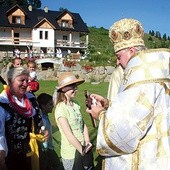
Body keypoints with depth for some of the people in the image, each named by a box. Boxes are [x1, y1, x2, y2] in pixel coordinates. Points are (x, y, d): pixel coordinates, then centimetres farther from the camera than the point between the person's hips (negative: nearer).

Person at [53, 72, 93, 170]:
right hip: (71, 155, -6)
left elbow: (83, 125, 5)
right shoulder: (61, 109, -19)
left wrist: (87, 142, -8)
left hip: (83, 150, 6)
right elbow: (69, 136, -20)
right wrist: (83, 152, -14)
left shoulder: (75, 104, 1)